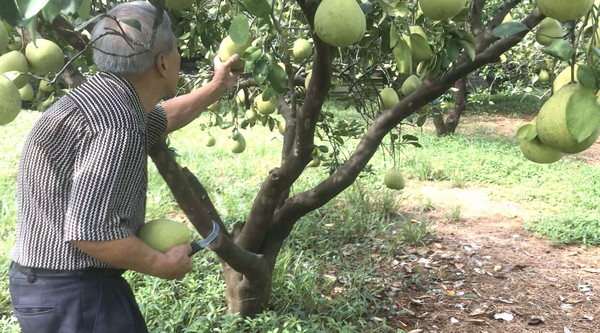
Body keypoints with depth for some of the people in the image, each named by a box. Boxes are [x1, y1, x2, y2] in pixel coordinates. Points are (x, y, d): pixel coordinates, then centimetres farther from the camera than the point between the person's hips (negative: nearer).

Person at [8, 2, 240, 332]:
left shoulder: (110, 103, 5)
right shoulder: (115, 125, -27)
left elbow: (165, 117, 26)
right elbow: (89, 232, -31)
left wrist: (217, 87, 35)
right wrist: (164, 265, -17)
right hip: (70, 294, -10)